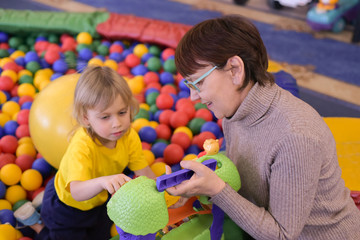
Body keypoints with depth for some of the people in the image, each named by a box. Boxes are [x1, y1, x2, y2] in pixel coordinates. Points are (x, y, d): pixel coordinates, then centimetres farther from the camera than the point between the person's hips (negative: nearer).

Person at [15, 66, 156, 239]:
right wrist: (102, 182, -72)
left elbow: (146, 174, -17)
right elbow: (77, 192, -53)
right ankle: (33, 222, 28)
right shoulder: (82, 146, -42)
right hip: (67, 205, -6)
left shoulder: (130, 137, -23)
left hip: (98, 199, 6)